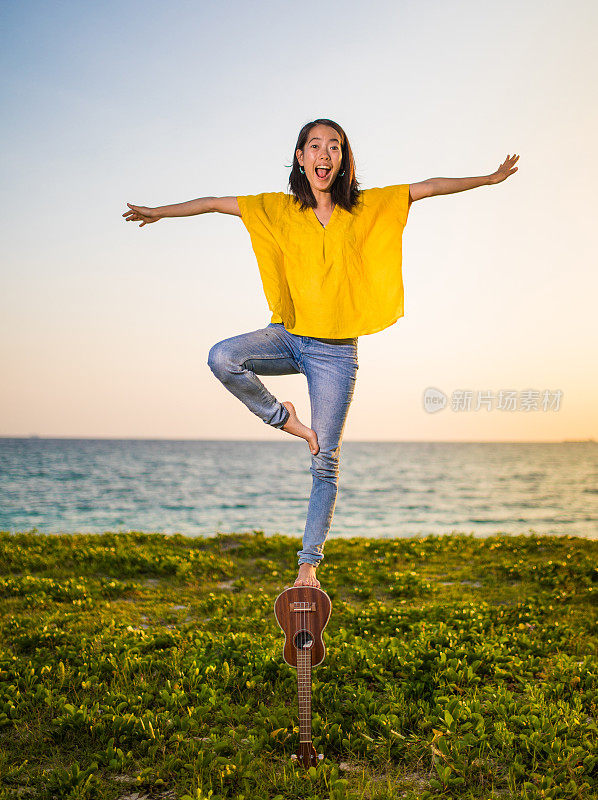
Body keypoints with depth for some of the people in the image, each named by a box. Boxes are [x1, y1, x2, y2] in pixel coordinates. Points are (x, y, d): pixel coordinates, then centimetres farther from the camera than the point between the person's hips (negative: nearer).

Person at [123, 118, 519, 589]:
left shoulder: (368, 207, 2)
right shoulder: (279, 209, 4)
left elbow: (430, 187, 5)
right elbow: (214, 203, 9)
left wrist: (490, 178, 7)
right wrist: (160, 212, 13)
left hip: (335, 351, -1)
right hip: (287, 336, 1)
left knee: (326, 464, -2)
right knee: (221, 358, -29)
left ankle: (309, 564, 9)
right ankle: (283, 418, -4)